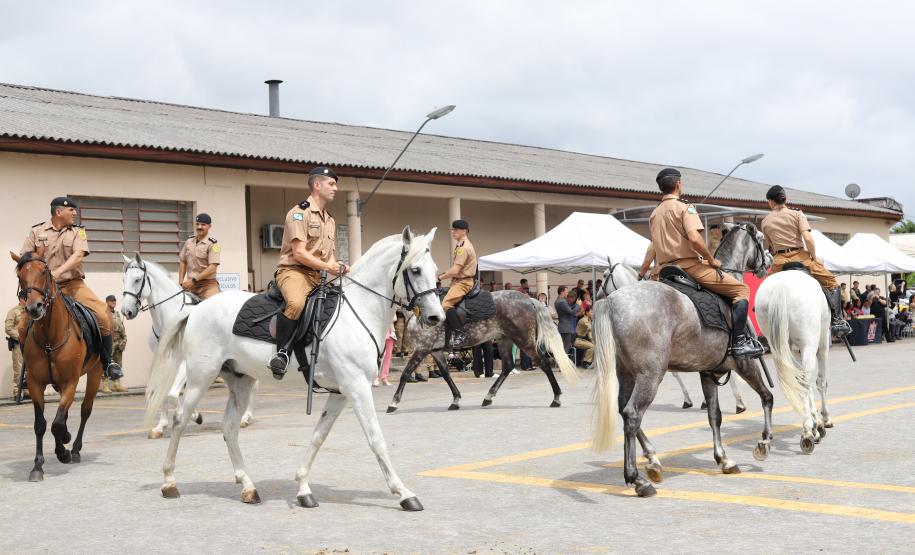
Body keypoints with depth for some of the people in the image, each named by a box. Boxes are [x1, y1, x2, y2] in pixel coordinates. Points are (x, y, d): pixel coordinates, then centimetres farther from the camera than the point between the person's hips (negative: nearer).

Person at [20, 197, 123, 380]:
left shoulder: (77, 232, 5)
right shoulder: (37, 232, 6)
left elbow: (78, 255, -13)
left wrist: (58, 272, -28)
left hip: (73, 284, 0)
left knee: (103, 315, -19)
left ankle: (107, 362, -3)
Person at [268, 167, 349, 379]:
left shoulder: (330, 220, 23)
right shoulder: (299, 213, -4)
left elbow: (330, 258, 24)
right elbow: (299, 253, -13)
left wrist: (340, 267, 2)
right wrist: (327, 266, -19)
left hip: (317, 277, 9)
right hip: (293, 270, -9)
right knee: (296, 303, -38)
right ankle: (282, 352, -28)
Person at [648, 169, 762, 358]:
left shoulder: (654, 214, 16)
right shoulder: (684, 207, -7)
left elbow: (653, 250, 17)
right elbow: (694, 238, -22)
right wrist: (711, 260, -10)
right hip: (690, 265, -8)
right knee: (741, 289, -4)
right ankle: (739, 342, -12)